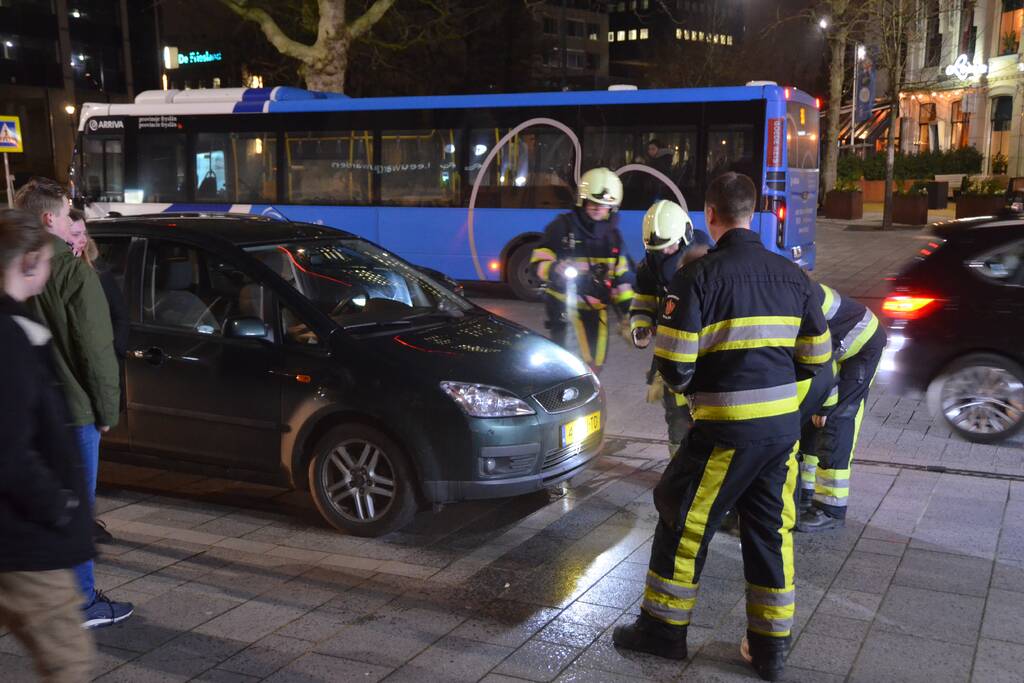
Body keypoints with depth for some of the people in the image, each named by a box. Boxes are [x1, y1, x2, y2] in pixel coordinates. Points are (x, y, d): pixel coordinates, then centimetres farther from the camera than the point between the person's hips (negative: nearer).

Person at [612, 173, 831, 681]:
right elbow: (818, 358, 10)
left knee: (683, 521, 12)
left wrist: (684, 386, 7)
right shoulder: (792, 275, 4)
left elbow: (673, 364, -15)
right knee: (772, 532, 15)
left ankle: (663, 629, 24)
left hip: (727, 429, -5)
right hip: (784, 424, 6)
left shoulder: (697, 277, -12)